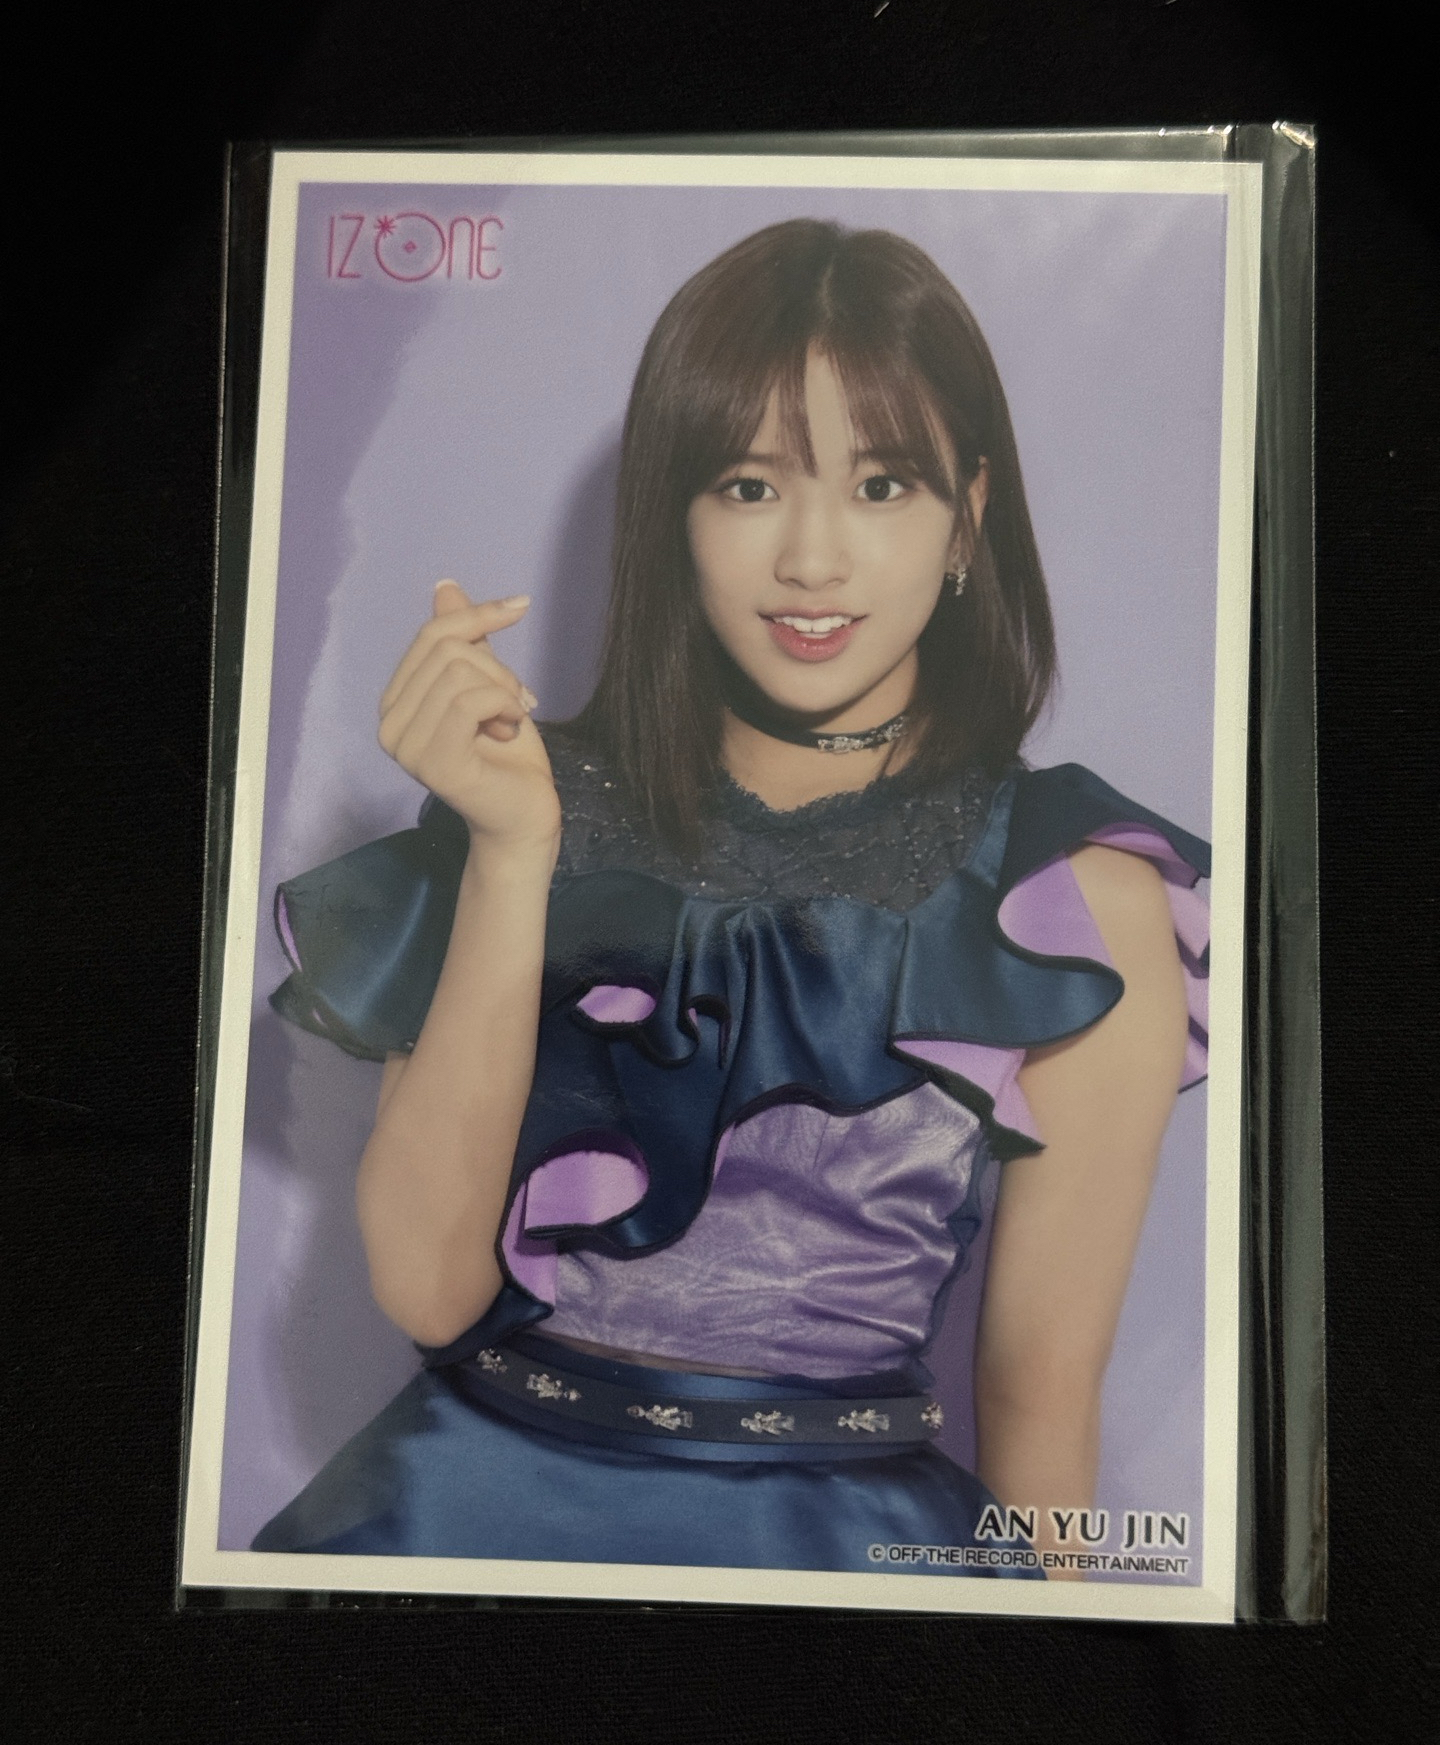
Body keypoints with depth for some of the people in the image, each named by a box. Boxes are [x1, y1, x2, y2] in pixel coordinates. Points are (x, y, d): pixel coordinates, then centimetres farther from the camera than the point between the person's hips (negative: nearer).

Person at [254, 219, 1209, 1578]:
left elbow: (1042, 1384, 2)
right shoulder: (537, 797, 0)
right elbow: (429, 1288, -9)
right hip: (472, 1492, 1)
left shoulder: (1082, 900, -4)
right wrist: (511, 855, -16)